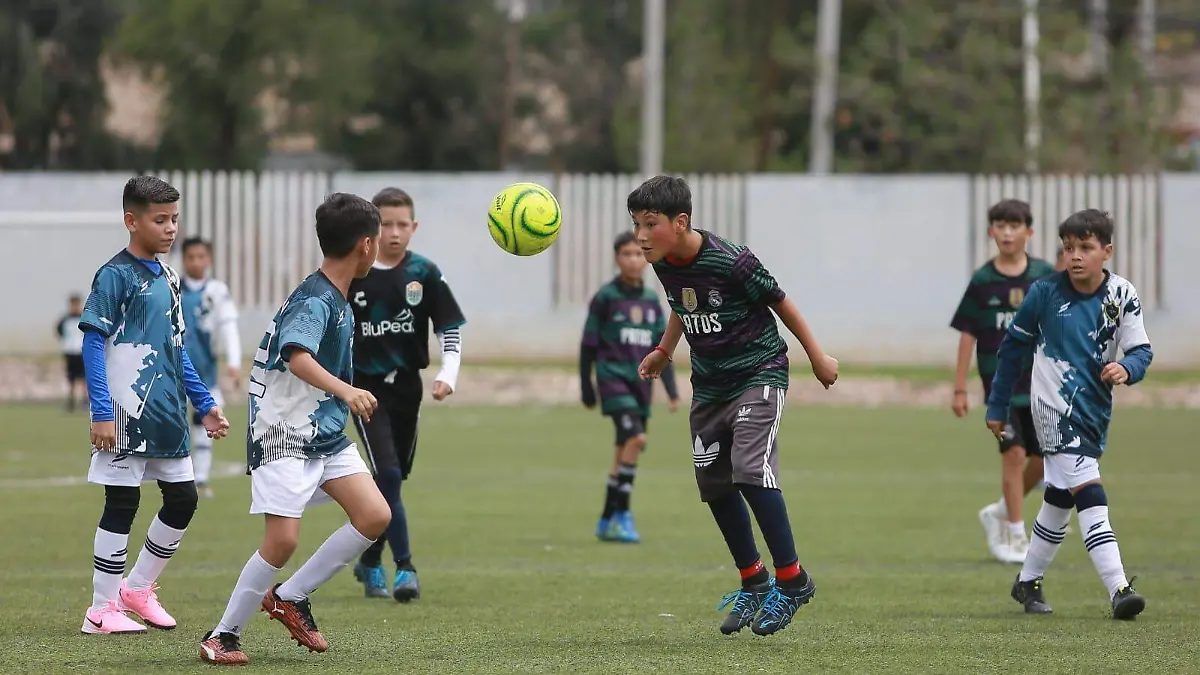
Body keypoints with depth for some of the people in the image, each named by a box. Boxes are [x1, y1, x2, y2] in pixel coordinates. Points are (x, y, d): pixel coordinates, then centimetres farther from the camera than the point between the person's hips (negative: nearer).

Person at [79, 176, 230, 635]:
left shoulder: (168, 277, 13)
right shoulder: (115, 276, -10)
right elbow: (93, 342, -14)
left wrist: (205, 404, 18)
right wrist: (102, 412, -20)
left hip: (167, 414, 8)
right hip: (127, 414, -8)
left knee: (182, 498, 9)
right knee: (121, 505, -3)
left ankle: (138, 588, 24)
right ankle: (103, 611, 5)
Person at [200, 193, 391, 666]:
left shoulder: (338, 301, 11)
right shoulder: (314, 302, -19)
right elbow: (297, 356, -39)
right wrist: (345, 391, -53)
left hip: (327, 435, 9)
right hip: (284, 436, -9)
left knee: (375, 516, -4)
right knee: (283, 539, -16)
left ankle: (290, 598, 8)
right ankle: (223, 635, -1)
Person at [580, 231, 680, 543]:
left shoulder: (652, 300, 11)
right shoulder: (605, 297, -3)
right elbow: (588, 344, 1)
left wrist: (672, 389, 5)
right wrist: (586, 388, 2)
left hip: (641, 382, 5)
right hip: (613, 377, -5)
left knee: (625, 453, 8)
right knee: (635, 437, -23)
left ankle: (607, 522, 18)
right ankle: (622, 514, -18)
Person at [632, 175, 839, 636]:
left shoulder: (730, 262, -24)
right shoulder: (664, 264, -5)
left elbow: (779, 303, -11)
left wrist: (817, 356, -2)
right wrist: (664, 351, 18)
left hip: (758, 373, -7)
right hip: (709, 383, 7)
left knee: (750, 469, -22)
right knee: (714, 484, 5)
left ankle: (792, 580, -10)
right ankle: (753, 583, 21)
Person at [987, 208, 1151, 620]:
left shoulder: (1122, 296, -4)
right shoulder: (1046, 293, -9)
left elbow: (1141, 350, -3)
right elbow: (1014, 346, 3)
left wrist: (1126, 368, -28)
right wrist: (997, 407, 8)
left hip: (1094, 411, 5)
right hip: (1057, 408, -5)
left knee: (1060, 499, 17)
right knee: (1089, 492, -17)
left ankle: (1028, 582, 34)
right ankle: (1119, 590, -25)